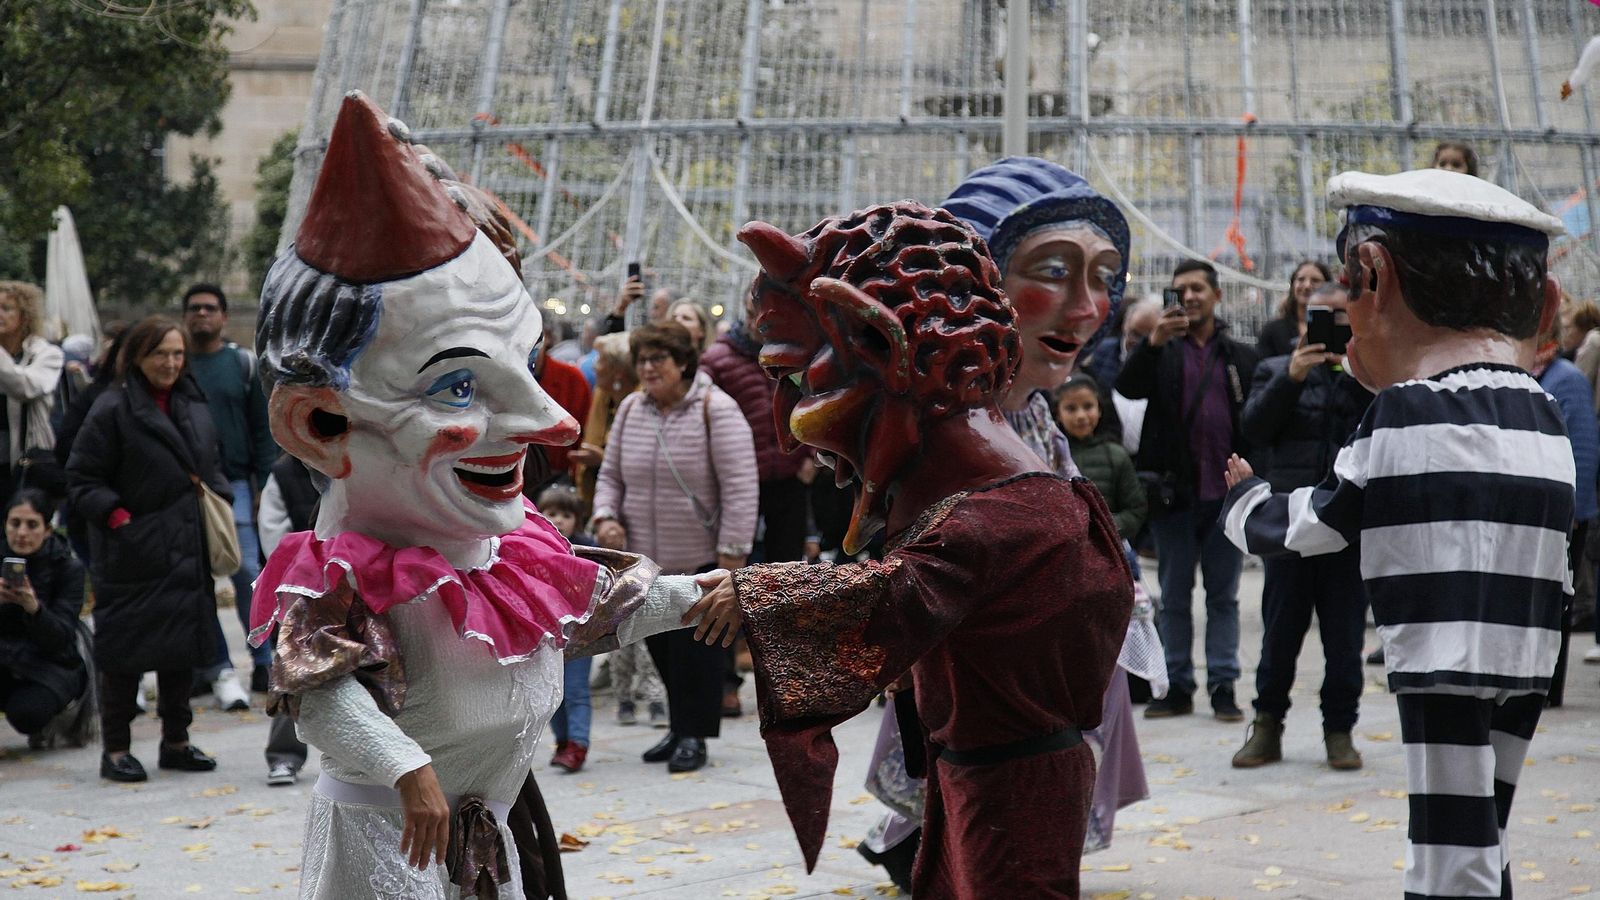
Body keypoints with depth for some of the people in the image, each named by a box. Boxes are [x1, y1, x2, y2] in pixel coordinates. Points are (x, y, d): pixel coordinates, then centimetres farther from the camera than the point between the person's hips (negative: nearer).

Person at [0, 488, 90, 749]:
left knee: (25, 713, -32)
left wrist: (34, 607, -40)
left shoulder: (68, 569, -12)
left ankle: (73, 704, 3)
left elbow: (61, 638, -20)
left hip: (50, 665, -3)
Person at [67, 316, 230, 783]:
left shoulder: (195, 406, 12)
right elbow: (82, 480, -8)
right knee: (125, 651, -1)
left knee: (184, 647, 11)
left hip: (188, 551, 6)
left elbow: (212, 468, 23)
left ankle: (176, 741, 23)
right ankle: (115, 749, 9)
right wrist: (117, 517, -19)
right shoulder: (112, 410, -9)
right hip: (133, 555, -6)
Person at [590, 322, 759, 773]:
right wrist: (605, 516, -4)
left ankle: (693, 735, 7)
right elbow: (611, 474, 15)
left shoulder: (715, 410, -11)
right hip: (645, 558, 6)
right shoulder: (630, 410, 7)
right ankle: (680, 726, 24)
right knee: (661, 645, 11)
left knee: (695, 644, -2)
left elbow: (739, 486, -14)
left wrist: (732, 550, -18)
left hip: (701, 557, -6)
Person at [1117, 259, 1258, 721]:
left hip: (1226, 494, 0)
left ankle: (1223, 686, 11)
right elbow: (1127, 387, -13)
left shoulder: (1241, 357, 9)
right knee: (1174, 597, 7)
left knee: (1224, 596, 6)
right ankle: (1177, 686, 13)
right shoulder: (1162, 353, 6)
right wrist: (1152, 343, -30)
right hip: (1174, 493, 0)